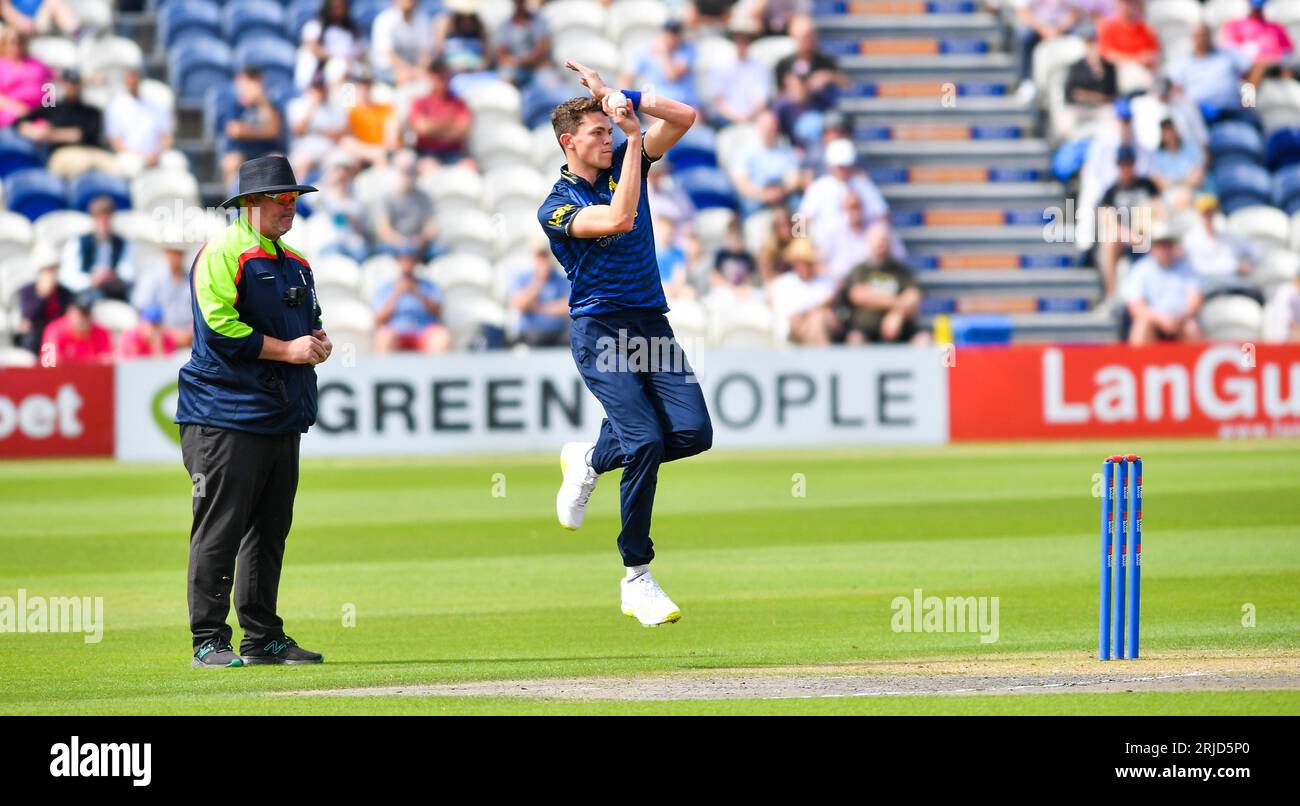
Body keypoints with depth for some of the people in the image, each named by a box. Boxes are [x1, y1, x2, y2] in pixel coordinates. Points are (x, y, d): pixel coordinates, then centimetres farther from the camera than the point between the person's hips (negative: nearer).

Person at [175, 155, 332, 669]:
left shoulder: (294, 262, 20)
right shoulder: (222, 254, -7)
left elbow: (310, 323, 28)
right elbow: (219, 326, -17)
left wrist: (318, 343, 4)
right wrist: (286, 349, -16)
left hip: (281, 416, 9)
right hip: (227, 415, -9)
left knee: (270, 533, 12)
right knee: (218, 532, -8)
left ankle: (263, 639, 18)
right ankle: (208, 642, -7)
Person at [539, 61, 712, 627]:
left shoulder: (625, 163, 12)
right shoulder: (556, 208, -5)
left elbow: (685, 117, 6)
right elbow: (618, 220, -23)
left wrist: (622, 99, -4)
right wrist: (633, 136, -22)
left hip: (651, 324, 6)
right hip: (600, 330, -6)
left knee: (693, 432, -12)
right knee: (646, 439, -20)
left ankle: (591, 459, 17)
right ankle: (636, 578, -10)